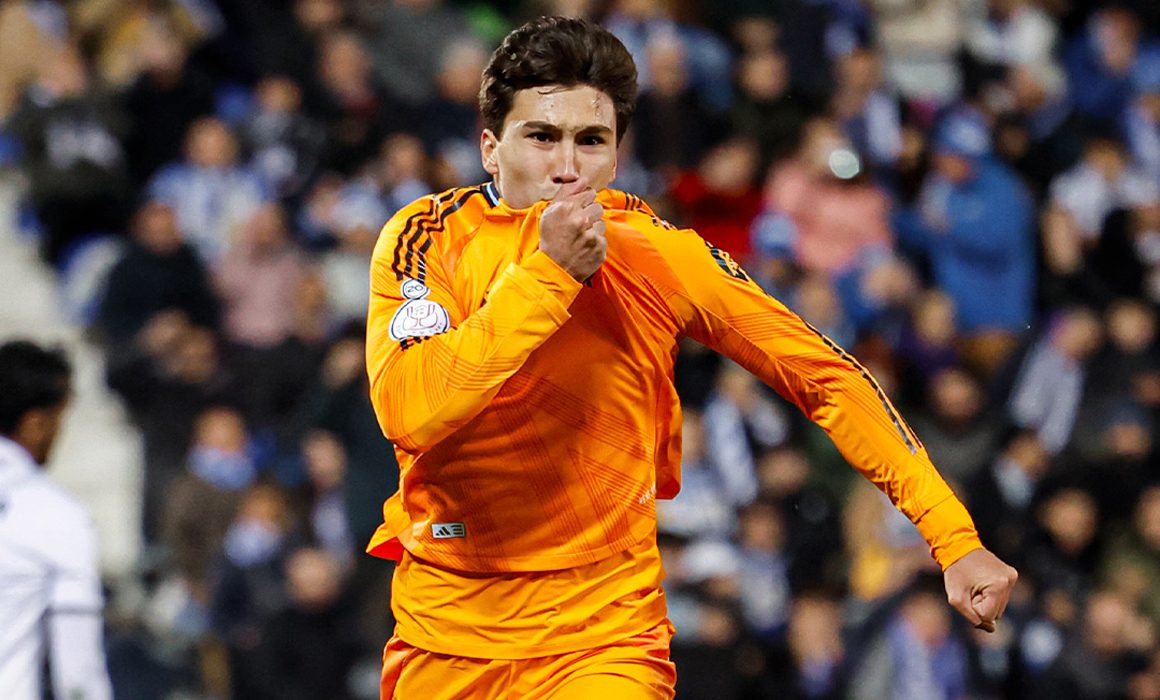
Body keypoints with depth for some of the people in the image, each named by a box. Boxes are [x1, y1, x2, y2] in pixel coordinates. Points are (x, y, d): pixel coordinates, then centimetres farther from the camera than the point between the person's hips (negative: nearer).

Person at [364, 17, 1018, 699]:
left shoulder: (661, 256, -7)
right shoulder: (429, 238, -10)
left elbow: (829, 378, 0)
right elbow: (407, 413, -26)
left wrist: (954, 539, -6)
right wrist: (547, 275, -29)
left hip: (605, 638, -1)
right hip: (443, 637, 1)